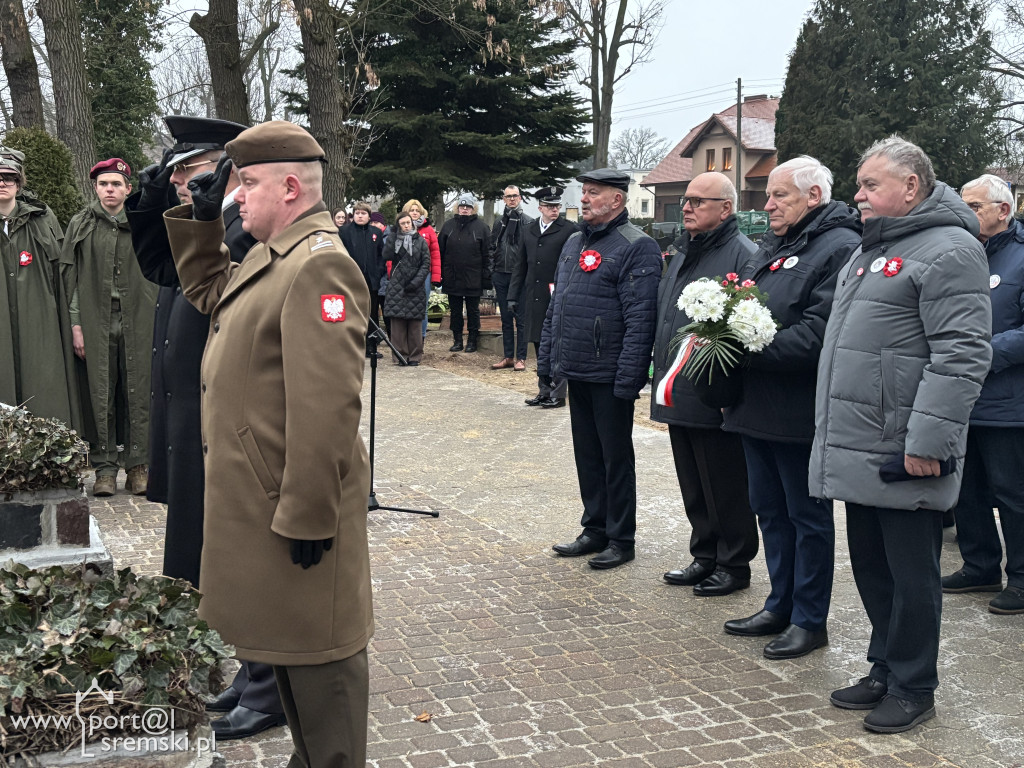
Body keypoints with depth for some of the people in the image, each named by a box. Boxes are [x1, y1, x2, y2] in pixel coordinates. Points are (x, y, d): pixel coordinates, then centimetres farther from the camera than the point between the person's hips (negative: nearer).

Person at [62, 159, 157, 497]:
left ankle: (138, 466, 8)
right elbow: (70, 277, 6)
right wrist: (76, 324, -1)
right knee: (100, 396, 1)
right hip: (96, 323, 0)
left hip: (138, 322, 0)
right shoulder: (81, 225, 8)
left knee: (138, 393, 0)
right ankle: (105, 468, 8)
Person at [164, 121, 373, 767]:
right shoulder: (272, 259, 12)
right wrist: (202, 221, 15)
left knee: (317, 650, 4)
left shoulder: (319, 264, -21)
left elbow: (327, 404, -26)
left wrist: (308, 514, -25)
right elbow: (207, 290, 31)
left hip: (298, 502, -10)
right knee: (288, 638, 22)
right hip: (264, 497, 10)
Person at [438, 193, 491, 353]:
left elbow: (487, 254, -2)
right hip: (452, 278, 3)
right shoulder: (449, 226, 7)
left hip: (473, 279, -3)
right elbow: (440, 251, 8)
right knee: (455, 310, 9)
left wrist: (486, 277, -8)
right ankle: (458, 341, 18)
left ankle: (472, 341, 15)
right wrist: (440, 274, 2)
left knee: (473, 310, 6)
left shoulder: (481, 227, -1)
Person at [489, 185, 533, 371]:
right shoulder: (498, 223, 13)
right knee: (506, 318, 10)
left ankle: (521, 358, 3)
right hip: (501, 276, 5)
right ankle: (508, 357, 17)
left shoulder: (529, 222, -3)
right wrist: (492, 270, 8)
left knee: (521, 318, -2)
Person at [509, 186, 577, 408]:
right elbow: (520, 266, 16)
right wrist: (513, 296, 11)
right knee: (539, 347, 11)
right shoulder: (528, 230, 12)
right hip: (534, 299, 5)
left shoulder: (569, 230, -4)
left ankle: (558, 393, 7)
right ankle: (544, 391, 21)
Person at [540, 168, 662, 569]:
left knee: (616, 458, 4)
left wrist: (627, 379, -23)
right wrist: (546, 358, 14)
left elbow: (640, 320, -19)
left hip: (610, 377, -8)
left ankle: (621, 539, 15)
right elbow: (555, 306, 19)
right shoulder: (575, 243, 14)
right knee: (587, 454, 16)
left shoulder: (637, 247, -12)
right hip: (576, 372, 8)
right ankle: (595, 530, 28)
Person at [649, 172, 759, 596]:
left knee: (725, 489, 4)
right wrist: (662, 379, 18)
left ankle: (734, 565, 18)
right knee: (693, 488, 17)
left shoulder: (742, 255, -12)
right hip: (678, 397, 9)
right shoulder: (683, 254, 16)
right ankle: (704, 557, 31)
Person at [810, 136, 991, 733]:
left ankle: (913, 689, 17)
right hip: (857, 452, 9)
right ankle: (885, 672, 30)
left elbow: (962, 355, -20)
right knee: (871, 568, 17)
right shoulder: (870, 252, 18)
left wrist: (929, 438, -25)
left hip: (904, 459, -9)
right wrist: (835, 436, 23)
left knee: (911, 577, 3)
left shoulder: (948, 251, -12)